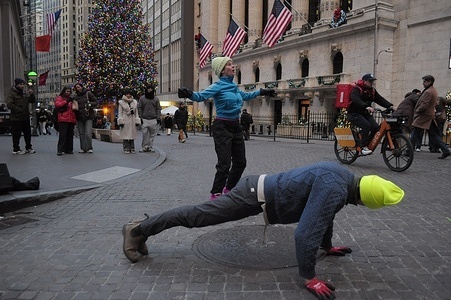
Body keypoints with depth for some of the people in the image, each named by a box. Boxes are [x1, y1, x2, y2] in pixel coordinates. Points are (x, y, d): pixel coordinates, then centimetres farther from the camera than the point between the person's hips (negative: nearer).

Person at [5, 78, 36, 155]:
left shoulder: (25, 93, 12)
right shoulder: (11, 93, -8)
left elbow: (33, 101, 12)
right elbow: (9, 105, -17)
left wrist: (32, 94, -6)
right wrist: (20, 110, -21)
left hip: (26, 117, 6)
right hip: (16, 118, -6)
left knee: (28, 134, 13)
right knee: (16, 135, 1)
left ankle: (28, 148, 24)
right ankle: (16, 149, 10)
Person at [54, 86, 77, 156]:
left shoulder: (71, 98, 24)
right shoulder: (59, 98, 9)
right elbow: (57, 104, -9)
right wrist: (66, 101, -16)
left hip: (71, 120, 6)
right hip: (63, 120, -6)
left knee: (70, 135, 6)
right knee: (62, 135, -11)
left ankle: (69, 150, 12)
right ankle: (60, 150, -10)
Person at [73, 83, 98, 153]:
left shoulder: (88, 94, 2)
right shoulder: (75, 97, 12)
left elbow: (96, 102, 3)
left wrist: (90, 104, -13)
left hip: (88, 116, -4)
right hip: (79, 117, 4)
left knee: (88, 133, -12)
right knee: (81, 134, 6)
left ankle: (89, 148, -3)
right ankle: (83, 148, 13)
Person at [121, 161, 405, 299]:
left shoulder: (342, 173, 6)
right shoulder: (335, 189, -25)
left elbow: (324, 214, 22)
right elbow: (307, 232, -28)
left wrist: (328, 245, 31)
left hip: (261, 187, 9)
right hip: (256, 196, -9)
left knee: (198, 214, 15)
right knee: (197, 216, 0)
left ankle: (142, 227, 27)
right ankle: (138, 229, 13)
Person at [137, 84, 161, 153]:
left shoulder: (156, 99, 9)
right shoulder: (142, 98, 6)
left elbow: (158, 109, 8)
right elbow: (139, 108, 5)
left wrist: (158, 118, -1)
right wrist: (140, 118, -1)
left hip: (154, 120, 1)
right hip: (144, 120, -1)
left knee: (152, 134, 2)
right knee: (145, 134, -5)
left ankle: (151, 147, 10)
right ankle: (144, 147, 3)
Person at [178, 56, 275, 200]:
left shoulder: (234, 86, 13)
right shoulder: (218, 86, -9)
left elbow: (245, 96, 32)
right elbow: (201, 96, -24)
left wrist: (261, 92, 40)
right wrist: (189, 94, -45)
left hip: (236, 126, 8)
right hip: (222, 127, -8)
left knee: (240, 162, 12)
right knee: (224, 164, -10)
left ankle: (229, 188, 32)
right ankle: (215, 194, 7)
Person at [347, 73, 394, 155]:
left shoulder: (372, 91, 13)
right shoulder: (356, 89, -10)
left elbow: (380, 99, 5)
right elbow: (356, 100, -29)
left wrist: (389, 106, -12)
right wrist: (366, 107, -44)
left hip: (366, 113, 7)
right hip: (354, 114, -7)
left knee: (376, 127, -12)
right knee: (366, 125, -29)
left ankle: (369, 145, 3)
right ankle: (364, 147, -24)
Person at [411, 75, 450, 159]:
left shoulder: (428, 92, -16)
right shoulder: (434, 91, 16)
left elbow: (424, 105, -22)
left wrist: (416, 111, -7)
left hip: (424, 116, -10)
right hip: (431, 115, 10)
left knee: (414, 134, -3)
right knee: (434, 135, 11)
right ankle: (446, 151, 8)